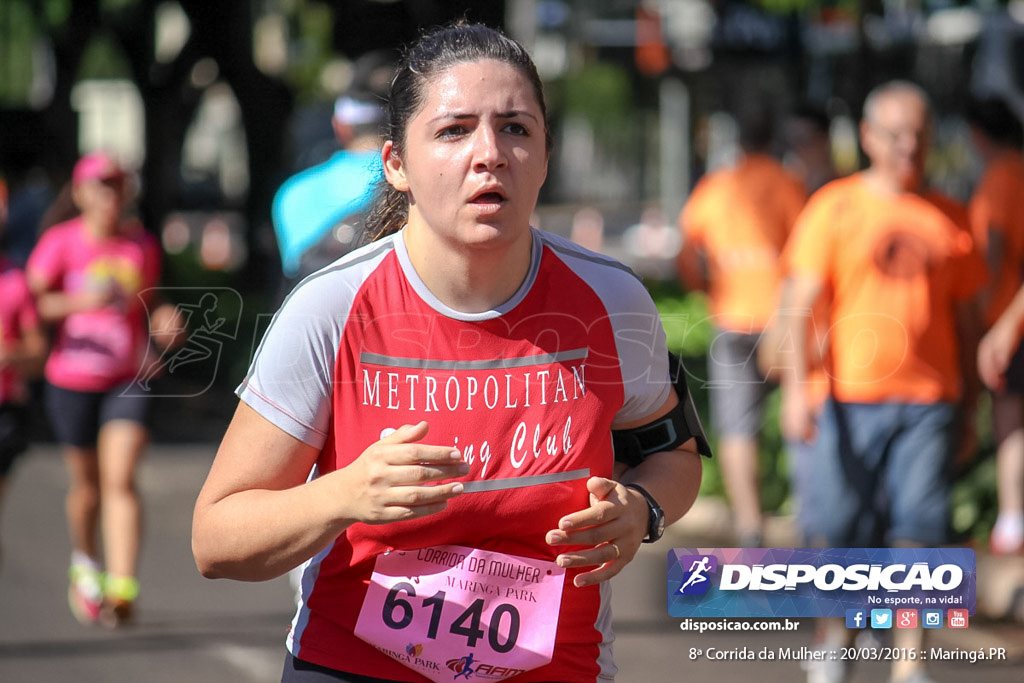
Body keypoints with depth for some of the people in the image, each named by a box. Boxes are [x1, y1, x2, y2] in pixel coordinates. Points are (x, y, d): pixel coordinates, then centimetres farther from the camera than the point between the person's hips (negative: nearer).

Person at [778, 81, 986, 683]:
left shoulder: (950, 218, 10)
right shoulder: (834, 208, 2)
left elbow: (963, 317, 15)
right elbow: (801, 306, -3)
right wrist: (797, 388, -14)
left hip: (929, 399, 1)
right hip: (851, 395, -1)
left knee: (917, 532, -6)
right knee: (845, 531, 3)